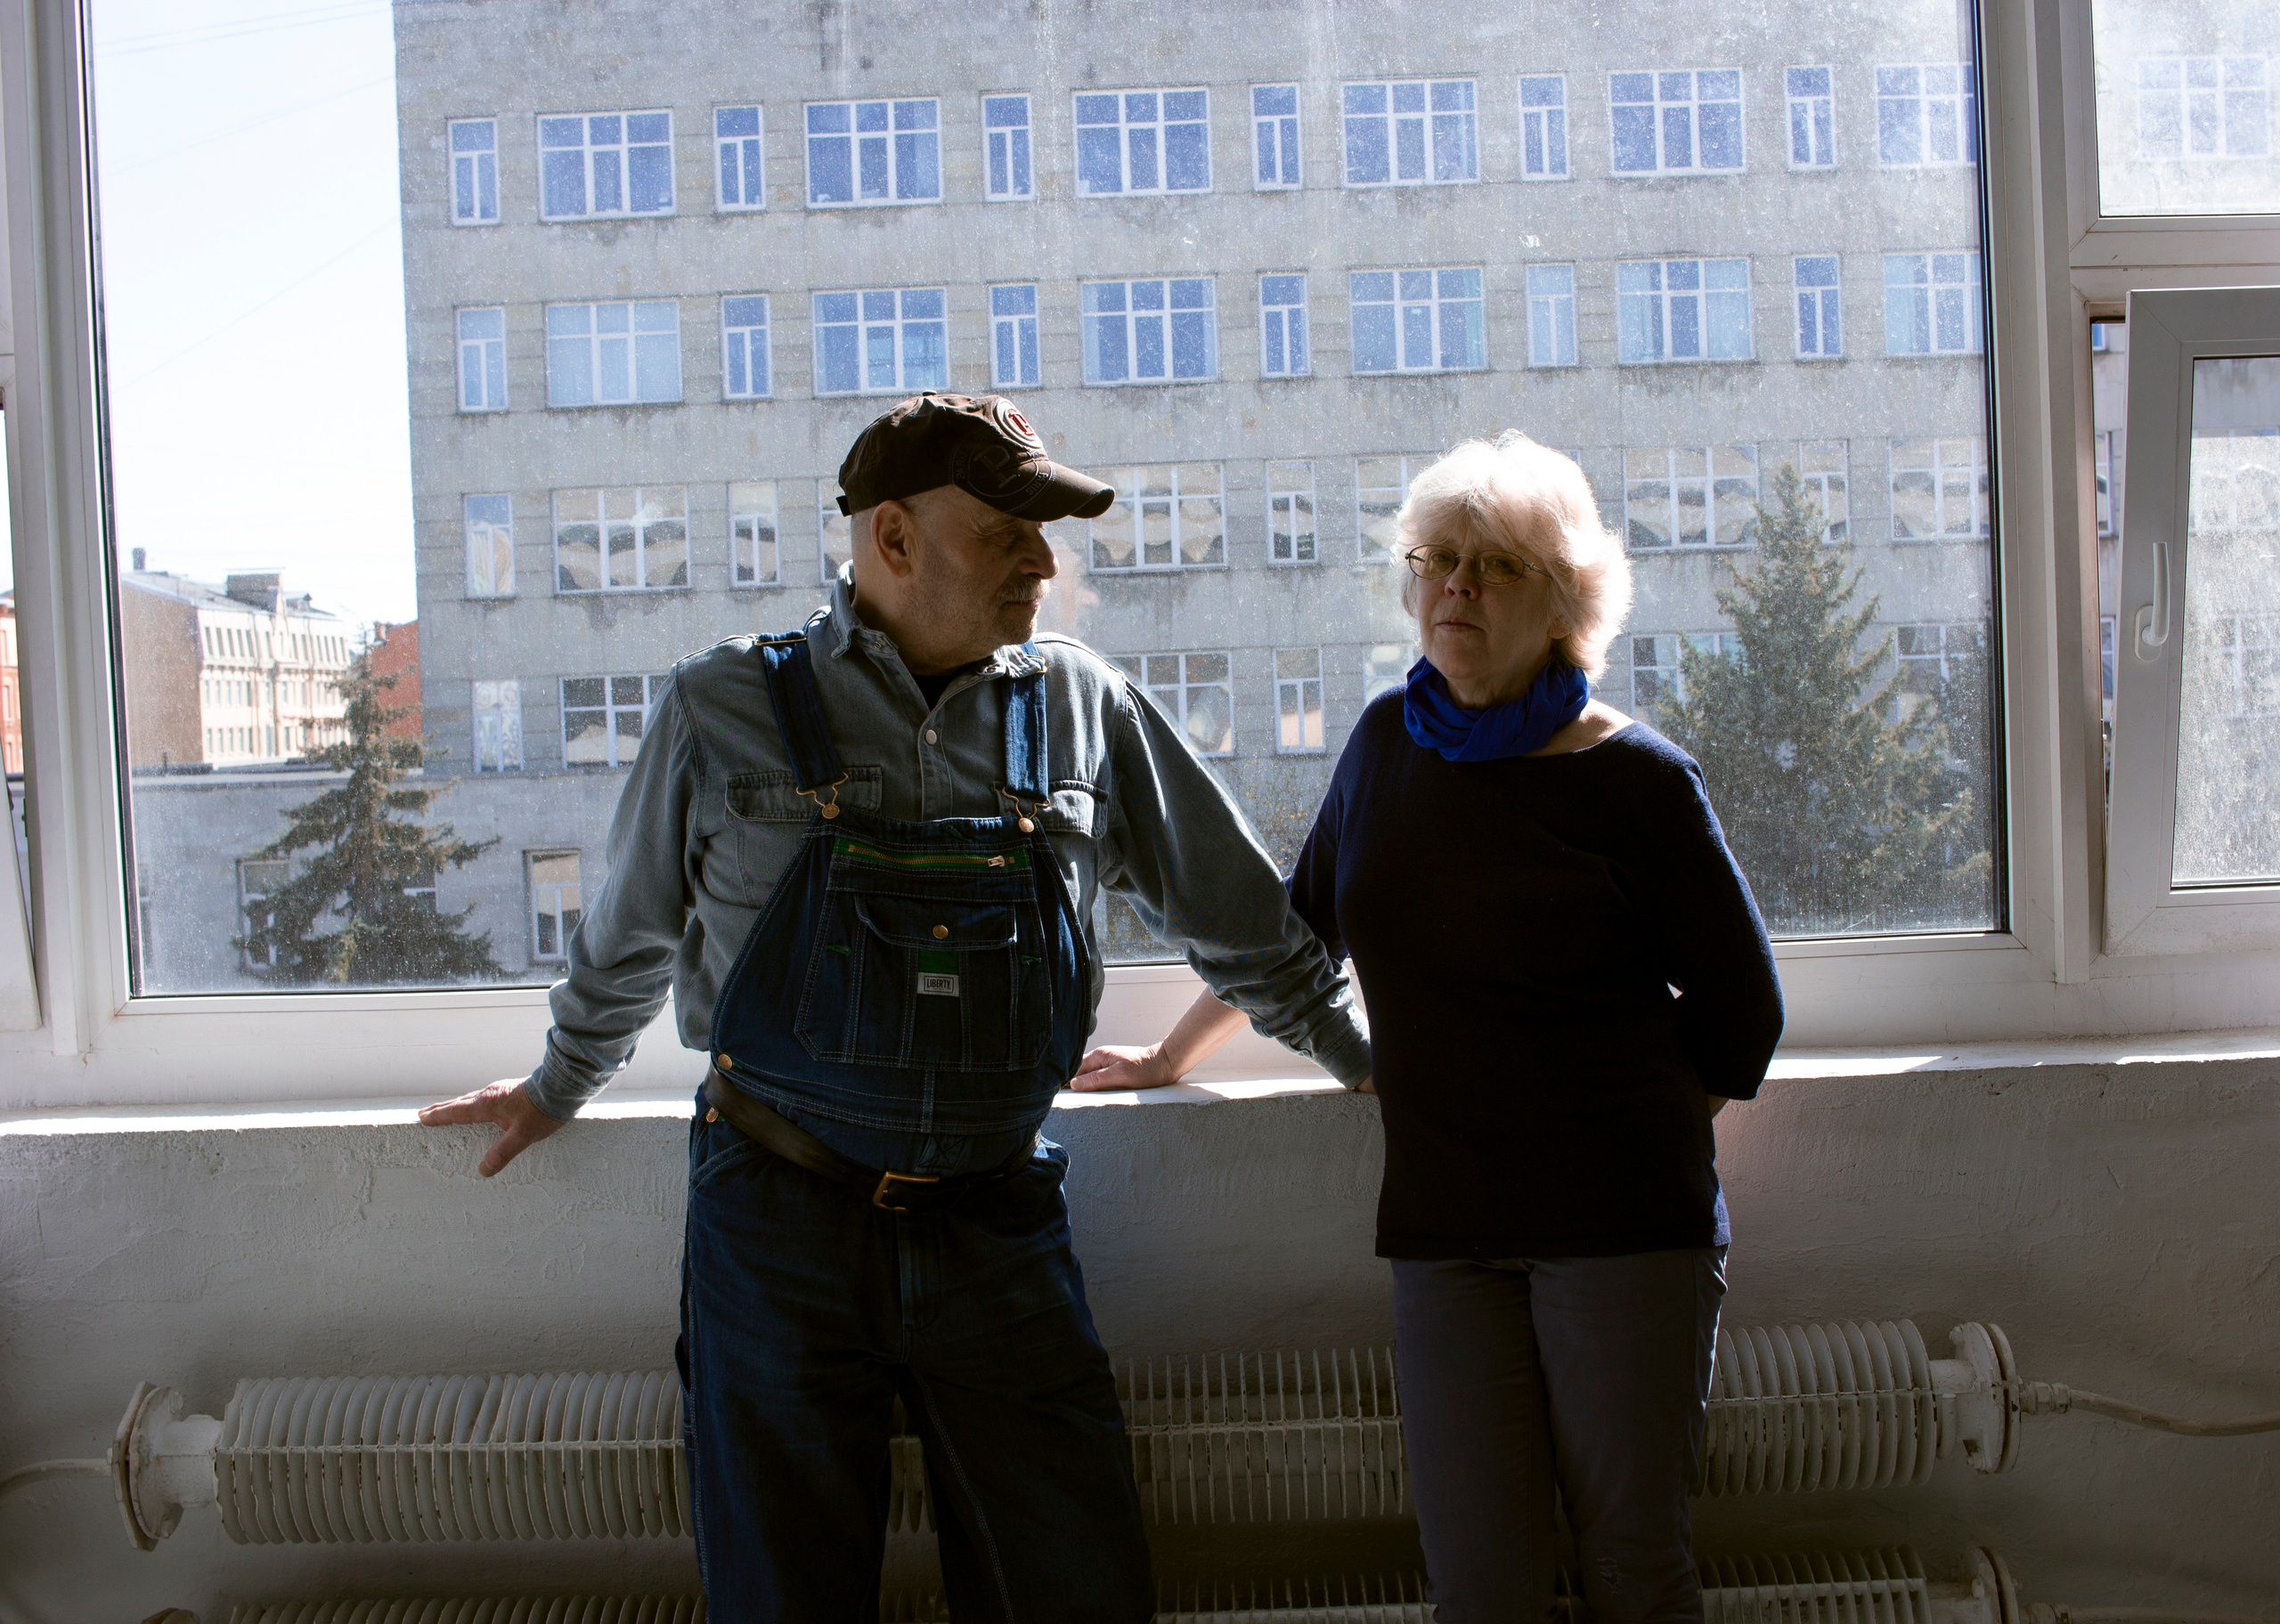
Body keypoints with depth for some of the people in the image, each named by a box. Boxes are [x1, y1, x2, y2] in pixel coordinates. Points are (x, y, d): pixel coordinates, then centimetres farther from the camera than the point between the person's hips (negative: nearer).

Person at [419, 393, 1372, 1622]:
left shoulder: (1085, 710, 2)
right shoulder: (721, 712, -3)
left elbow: (1240, 920, 14)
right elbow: (628, 935, 13)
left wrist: (1365, 1061, 20)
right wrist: (559, 1088, 25)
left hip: (995, 1229, 2)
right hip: (778, 1222, -1)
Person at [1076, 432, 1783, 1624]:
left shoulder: (1636, 780, -3)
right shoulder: (1387, 743, 9)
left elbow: (1738, 1009, 4)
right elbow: (1295, 924, 22)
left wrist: (1639, 1151, 4)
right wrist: (1168, 1056, 27)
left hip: (1621, 1221, -3)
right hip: (1439, 1224, 3)